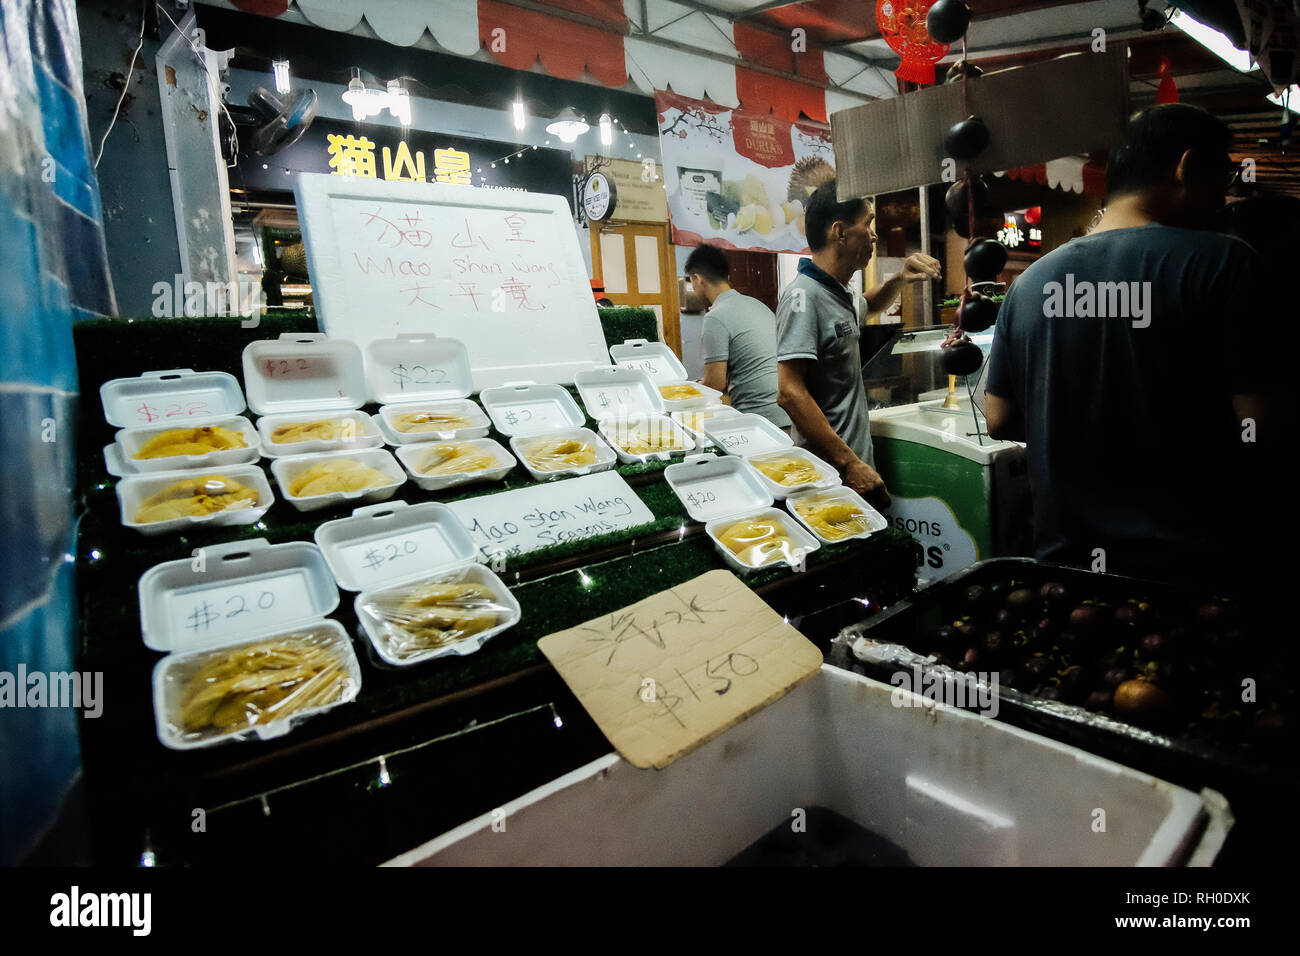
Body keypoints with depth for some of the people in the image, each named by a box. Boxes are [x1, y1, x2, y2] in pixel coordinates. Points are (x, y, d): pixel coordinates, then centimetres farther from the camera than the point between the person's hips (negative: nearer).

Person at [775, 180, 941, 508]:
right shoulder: (803, 296, -16)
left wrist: (900, 279, 18)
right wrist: (849, 463, -25)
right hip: (832, 474, -9)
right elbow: (789, 392, -24)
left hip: (858, 462, 9)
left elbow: (869, 306, 39)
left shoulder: (840, 293, 13)